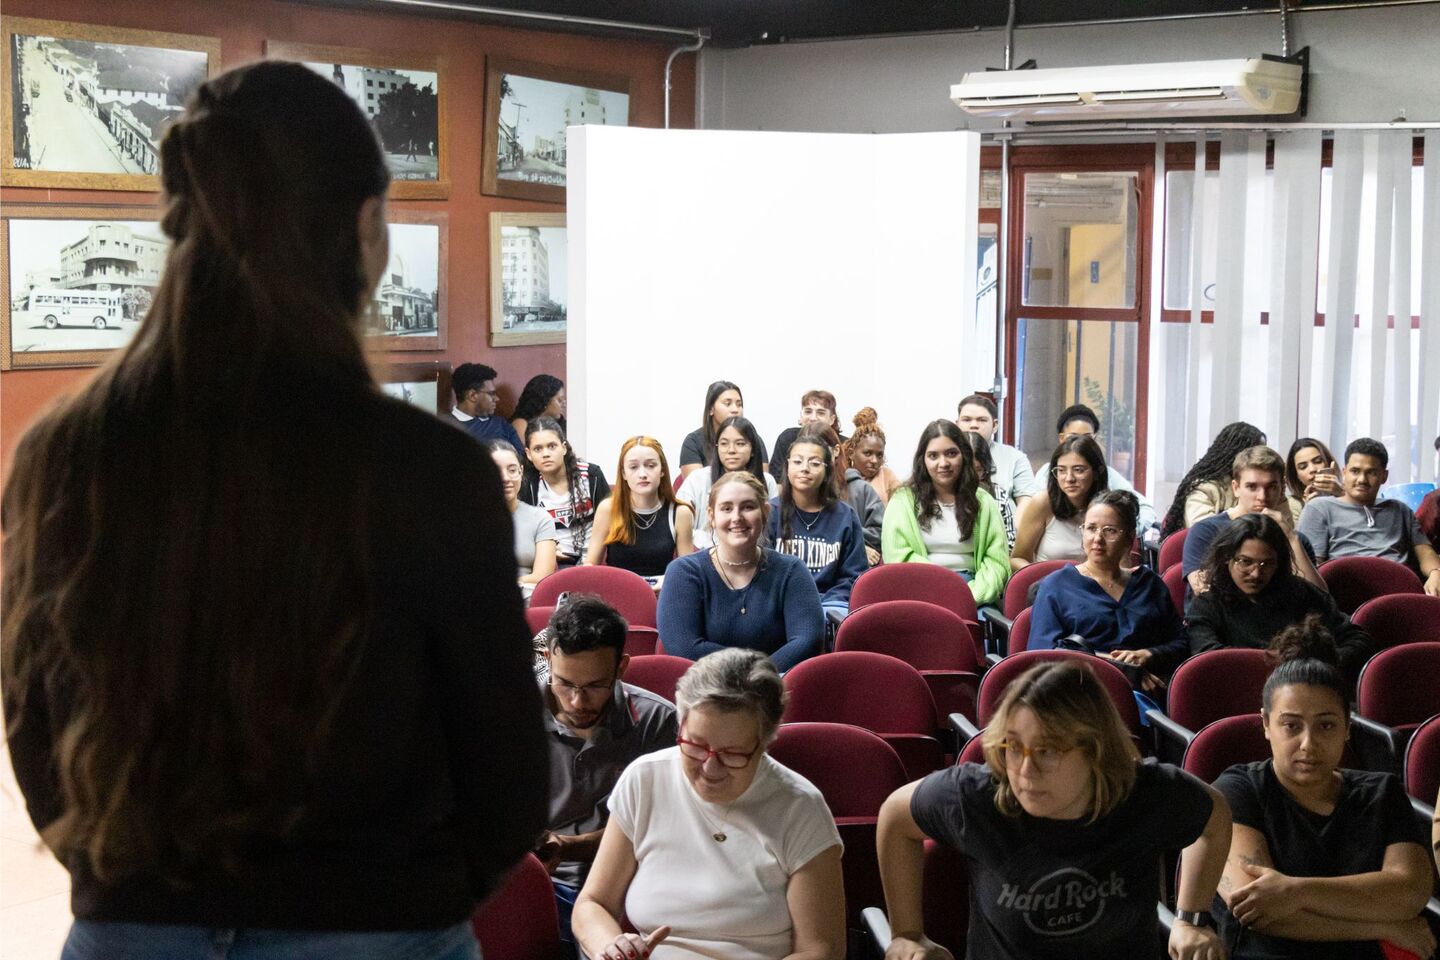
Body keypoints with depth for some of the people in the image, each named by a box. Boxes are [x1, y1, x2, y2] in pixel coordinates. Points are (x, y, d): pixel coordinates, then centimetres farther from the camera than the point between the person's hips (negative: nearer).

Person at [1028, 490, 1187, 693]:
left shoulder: (1150, 583, 24)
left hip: (1149, 691, 3)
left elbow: (1181, 643, 18)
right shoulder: (1056, 584, 12)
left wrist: (1146, 655, -5)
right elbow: (1042, 651, -1)